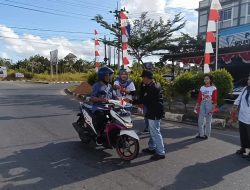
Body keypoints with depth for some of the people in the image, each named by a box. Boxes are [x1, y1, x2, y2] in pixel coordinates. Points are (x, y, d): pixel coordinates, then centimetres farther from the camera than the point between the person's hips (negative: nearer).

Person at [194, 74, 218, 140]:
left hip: (209, 105, -4)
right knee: (200, 120, 2)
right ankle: (201, 134, 15)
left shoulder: (213, 88, -5)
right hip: (202, 105, 4)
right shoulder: (202, 88, 6)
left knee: (208, 121, 4)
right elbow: (199, 98, 7)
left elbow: (215, 99, -7)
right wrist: (196, 106, 3)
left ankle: (207, 134, 16)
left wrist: (213, 108, -13)